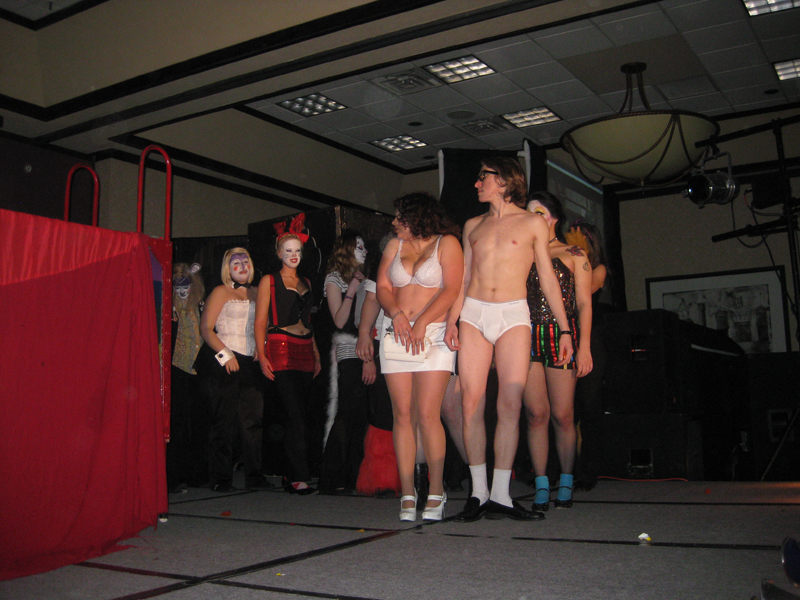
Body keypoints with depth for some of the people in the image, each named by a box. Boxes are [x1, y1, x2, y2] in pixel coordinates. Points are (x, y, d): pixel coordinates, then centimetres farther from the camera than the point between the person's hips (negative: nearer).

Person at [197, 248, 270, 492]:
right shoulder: (221, 292, 4)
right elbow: (206, 328, -3)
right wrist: (225, 354, -12)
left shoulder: (256, 294, 18)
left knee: (253, 419, 2)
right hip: (224, 362, -4)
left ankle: (254, 476, 7)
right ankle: (221, 478, 3)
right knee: (224, 420, -4)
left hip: (251, 362, 4)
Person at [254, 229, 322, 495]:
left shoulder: (306, 283, 21)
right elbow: (260, 321, 0)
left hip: (305, 350, 5)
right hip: (281, 348, -5)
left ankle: (292, 476, 8)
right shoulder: (269, 281, 6)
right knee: (295, 416, -13)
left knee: (299, 415, 2)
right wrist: (261, 355, -11)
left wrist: (316, 354, 19)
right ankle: (300, 478, -12)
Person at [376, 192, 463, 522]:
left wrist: (421, 322, -15)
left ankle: (436, 491, -1)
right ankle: (407, 494, 3)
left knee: (427, 415, -12)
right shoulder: (394, 246, 19)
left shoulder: (447, 244, 4)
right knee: (402, 415, -1)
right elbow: (382, 287, 12)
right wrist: (397, 314, -7)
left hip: (433, 336, -4)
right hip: (396, 334, 4)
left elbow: (451, 290, -7)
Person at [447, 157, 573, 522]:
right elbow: (463, 278, 16)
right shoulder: (473, 225, 18)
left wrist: (565, 329, 3)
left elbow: (548, 277, 8)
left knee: (510, 405, -8)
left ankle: (500, 494, -1)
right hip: (474, 314, 3)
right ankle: (479, 492, 3)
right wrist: (452, 320, 2)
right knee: (471, 403, -4)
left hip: (513, 315, -2)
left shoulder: (532, 223, 9)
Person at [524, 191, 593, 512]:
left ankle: (566, 483, 13)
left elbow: (584, 304, 5)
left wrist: (584, 347, -5)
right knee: (536, 413, -2)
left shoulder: (574, 255, 10)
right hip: (526, 337, 2)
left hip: (562, 336, -2)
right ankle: (541, 486, 5)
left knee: (562, 415, -2)